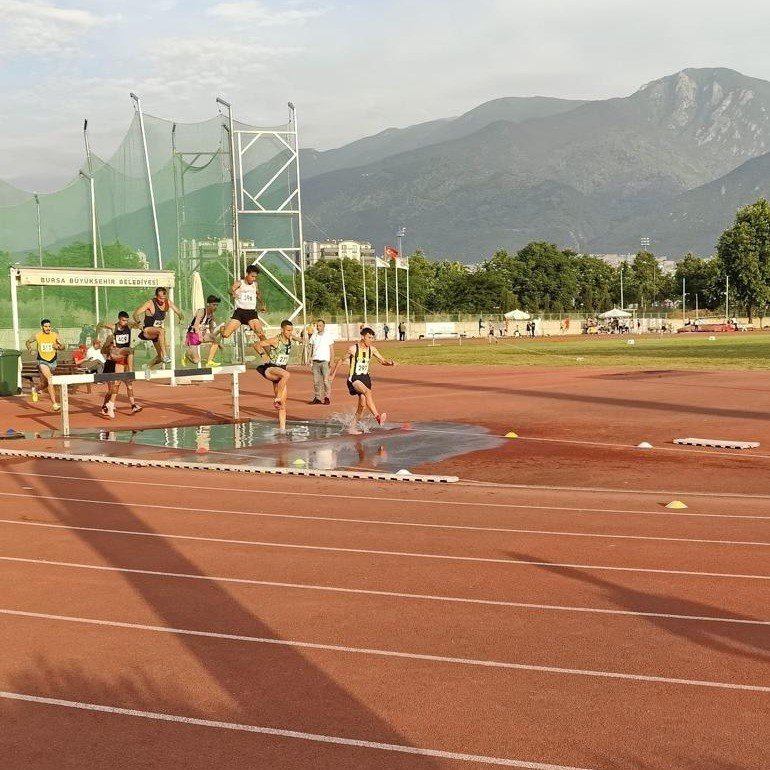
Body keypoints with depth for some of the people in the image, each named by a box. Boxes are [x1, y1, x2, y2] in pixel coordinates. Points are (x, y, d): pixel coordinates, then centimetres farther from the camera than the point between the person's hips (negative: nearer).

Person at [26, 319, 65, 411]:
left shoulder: (55, 335, -4)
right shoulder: (37, 336, -6)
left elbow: (63, 346, 2)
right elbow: (28, 342, 13)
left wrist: (59, 347, -20)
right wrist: (30, 349, -5)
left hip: (53, 361, 3)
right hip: (42, 361, -3)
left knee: (45, 384, 18)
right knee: (50, 380, -24)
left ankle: (36, 389, 54)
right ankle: (54, 403, -26)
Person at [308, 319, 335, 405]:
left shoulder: (328, 335, 2)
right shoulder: (314, 336, 10)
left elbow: (331, 349, 2)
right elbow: (311, 348, 14)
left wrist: (331, 361, -6)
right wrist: (310, 360, 4)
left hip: (325, 361, -3)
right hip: (315, 361, 3)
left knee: (326, 380, -7)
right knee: (316, 381, 2)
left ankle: (327, 397, 2)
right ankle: (317, 398, 8)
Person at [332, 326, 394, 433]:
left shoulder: (372, 349, 2)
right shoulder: (353, 349, -12)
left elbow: (382, 361, 10)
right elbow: (340, 361, -1)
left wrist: (390, 363, -12)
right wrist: (333, 375, 5)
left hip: (365, 378, 6)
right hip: (354, 378, -6)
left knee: (362, 404, 5)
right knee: (367, 392, -32)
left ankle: (353, 427, 19)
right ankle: (377, 416, -41)